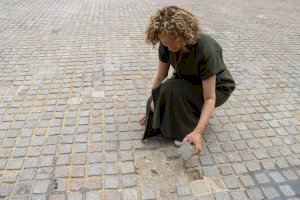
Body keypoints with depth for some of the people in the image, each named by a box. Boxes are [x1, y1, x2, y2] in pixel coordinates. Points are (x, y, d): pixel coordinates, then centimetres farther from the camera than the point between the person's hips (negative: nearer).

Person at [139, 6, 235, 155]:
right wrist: (151, 105, -2)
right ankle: (197, 109, 8)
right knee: (156, 104, -14)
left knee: (175, 89, -33)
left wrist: (197, 132, -42)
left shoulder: (205, 49, -35)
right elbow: (160, 77, -6)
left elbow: (210, 98, -32)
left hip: (217, 88, -6)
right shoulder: (166, 45, -19)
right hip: (189, 83, 6)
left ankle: (185, 130, -10)